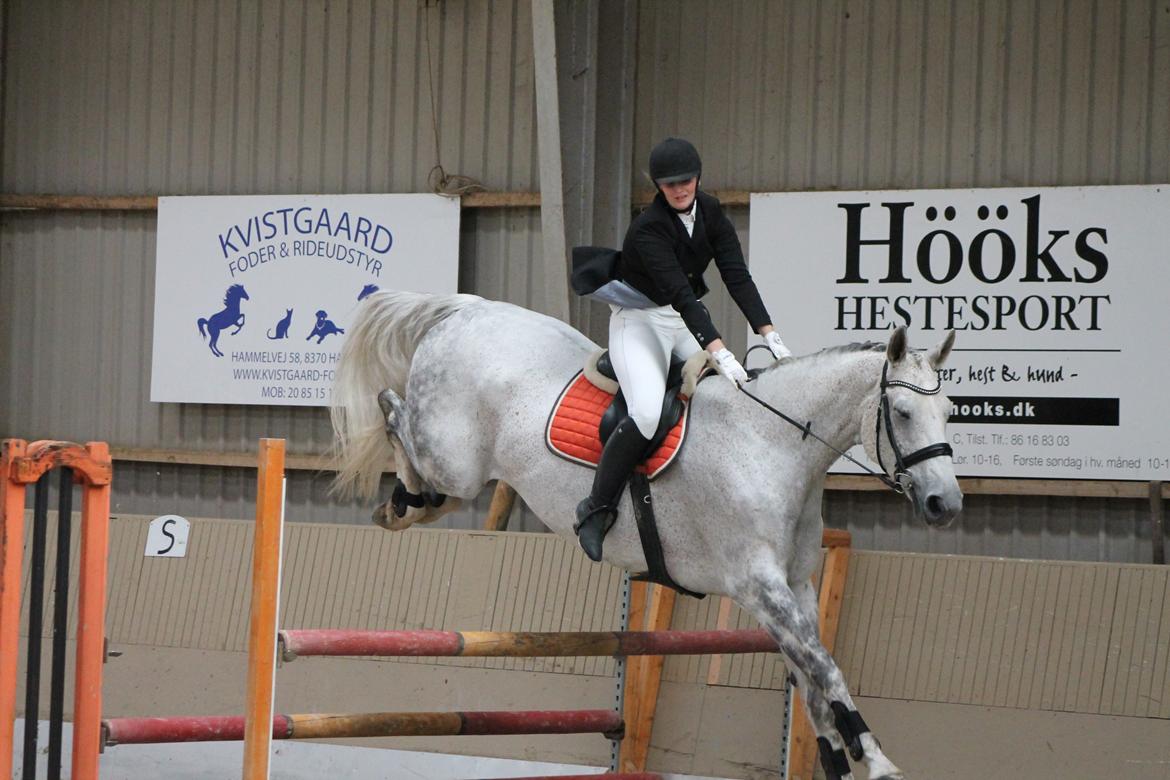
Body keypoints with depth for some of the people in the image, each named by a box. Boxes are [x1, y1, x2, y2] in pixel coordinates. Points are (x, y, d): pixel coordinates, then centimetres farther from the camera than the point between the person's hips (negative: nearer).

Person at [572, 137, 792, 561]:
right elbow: (679, 294, -32)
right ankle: (596, 509, -17)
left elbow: (736, 275, -8)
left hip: (687, 321, 8)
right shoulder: (648, 229, -23)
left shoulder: (709, 212, -2)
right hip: (639, 322, -8)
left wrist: (769, 334, -20)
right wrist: (719, 353, -41)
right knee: (648, 413, -29)